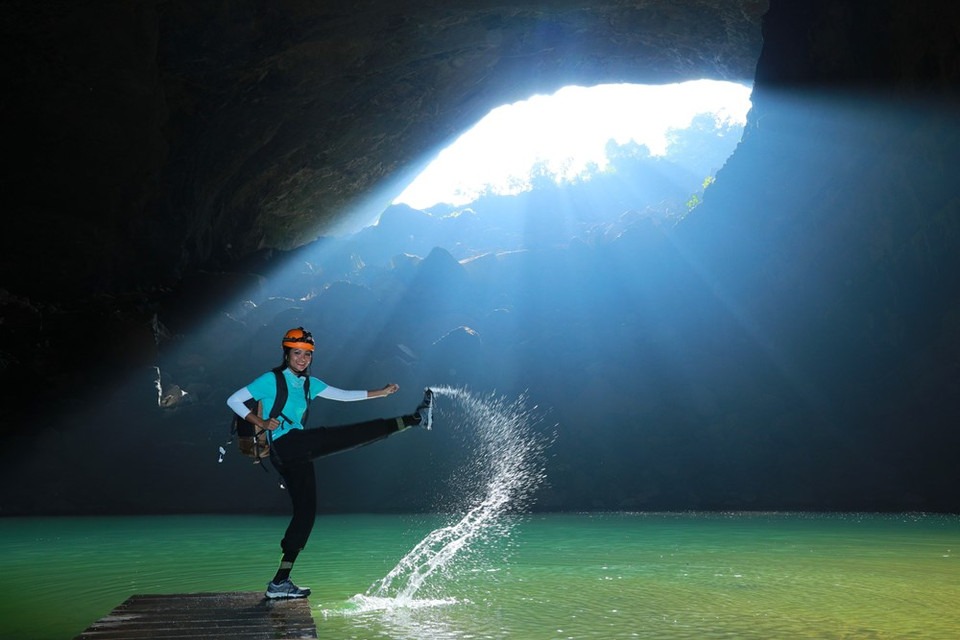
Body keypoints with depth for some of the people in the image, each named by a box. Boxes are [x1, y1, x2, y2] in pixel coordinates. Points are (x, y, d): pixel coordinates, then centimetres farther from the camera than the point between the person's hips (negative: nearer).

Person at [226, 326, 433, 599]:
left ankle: (280, 582, 8)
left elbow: (343, 395, 18)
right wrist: (261, 422, -11)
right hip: (286, 444, -8)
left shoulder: (309, 384, 20)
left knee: (305, 513, 5)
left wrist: (381, 392, 12)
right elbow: (233, 400, 2)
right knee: (355, 434, -14)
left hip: (297, 455, 8)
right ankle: (416, 419, -13)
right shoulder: (271, 380, 1)